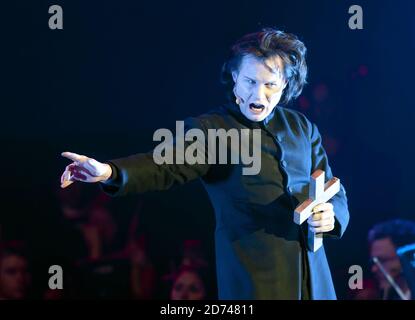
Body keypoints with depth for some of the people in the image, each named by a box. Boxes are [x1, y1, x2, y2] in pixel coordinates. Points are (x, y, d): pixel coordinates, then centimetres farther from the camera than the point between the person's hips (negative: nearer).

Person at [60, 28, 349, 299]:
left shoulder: (302, 127, 9)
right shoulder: (210, 129, -5)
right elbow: (167, 165, -22)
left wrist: (331, 215, -10)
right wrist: (109, 172, -42)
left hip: (312, 275, 5)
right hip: (255, 279, -4)